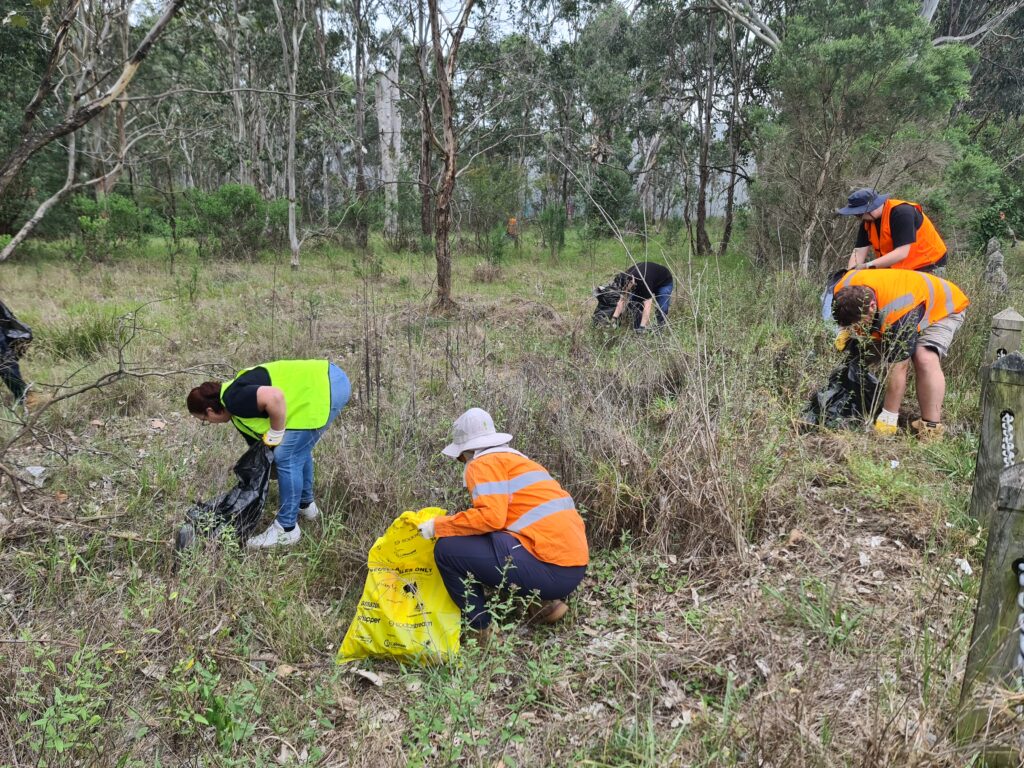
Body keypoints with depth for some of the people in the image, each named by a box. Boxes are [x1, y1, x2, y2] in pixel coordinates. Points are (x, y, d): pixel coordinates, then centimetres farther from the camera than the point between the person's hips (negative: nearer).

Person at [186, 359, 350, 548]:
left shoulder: (234, 399, -10)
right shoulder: (238, 411, 20)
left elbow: (274, 397, -28)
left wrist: (275, 436, -12)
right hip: (332, 383, 10)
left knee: (286, 457, -4)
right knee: (298, 450, 25)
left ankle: (287, 529, 7)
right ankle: (306, 506, 42)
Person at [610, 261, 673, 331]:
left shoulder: (644, 281, -46)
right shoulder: (625, 279, -26)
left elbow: (647, 307, -48)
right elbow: (622, 300, -16)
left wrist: (642, 327, -52)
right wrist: (614, 318, -25)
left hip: (664, 283, -6)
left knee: (662, 310, -20)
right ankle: (637, 331, 0)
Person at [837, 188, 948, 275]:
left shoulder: (901, 213, -24)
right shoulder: (868, 221, -1)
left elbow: (902, 252, -31)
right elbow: (859, 251, -5)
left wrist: (868, 266, -34)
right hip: (900, 269, 8)